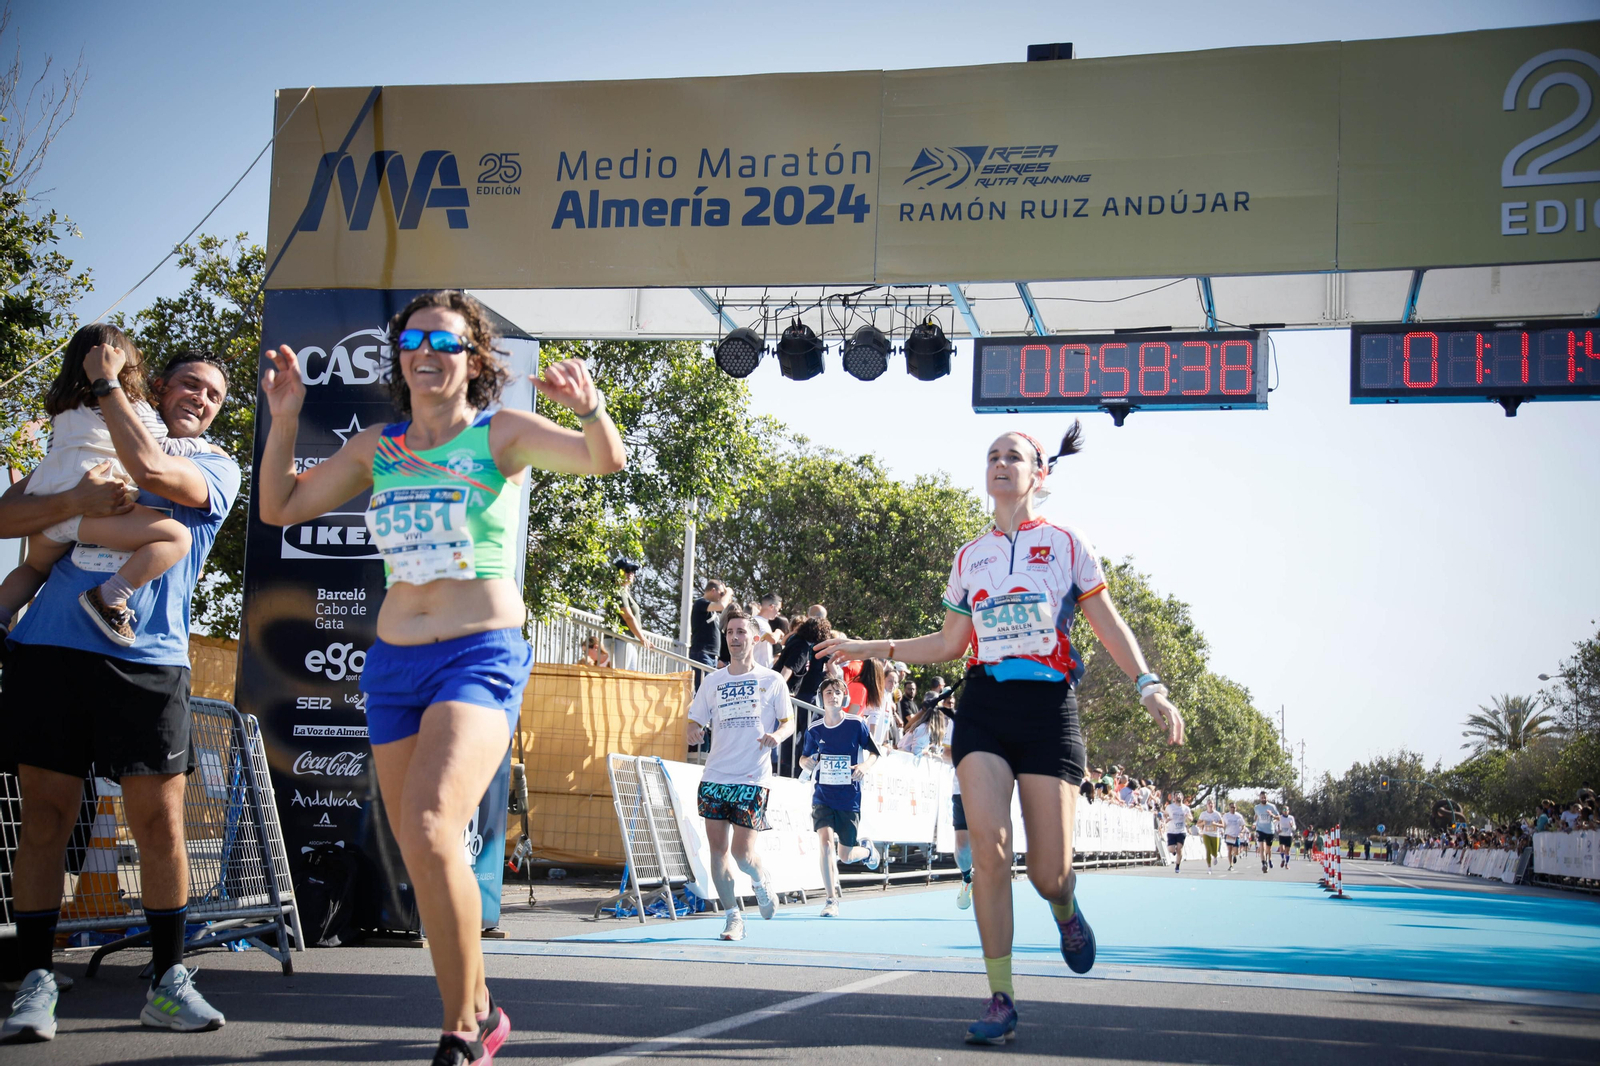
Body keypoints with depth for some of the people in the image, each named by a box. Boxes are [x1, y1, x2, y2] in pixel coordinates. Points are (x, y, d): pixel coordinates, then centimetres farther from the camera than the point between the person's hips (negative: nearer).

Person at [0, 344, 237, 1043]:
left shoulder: (216, 470, 11)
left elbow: (153, 470, -11)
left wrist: (106, 382, -1)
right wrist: (74, 502, -11)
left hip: (147, 662, -1)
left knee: (161, 825, -1)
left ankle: (168, 983, 9)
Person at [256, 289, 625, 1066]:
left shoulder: (501, 434, -1)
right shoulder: (377, 448, 12)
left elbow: (605, 460, -13)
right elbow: (278, 506, 17)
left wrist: (590, 408, -33)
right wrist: (284, 418, 4)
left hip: (481, 658, -6)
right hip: (393, 662, 6)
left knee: (430, 831, -25)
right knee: (422, 858, 10)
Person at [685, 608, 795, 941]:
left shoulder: (771, 681, 2)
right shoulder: (712, 681, 9)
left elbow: (789, 721, 8)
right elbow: (695, 723, 12)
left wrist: (778, 734, -14)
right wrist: (694, 732, -11)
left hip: (752, 779, -3)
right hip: (714, 776, 3)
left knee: (743, 852, -7)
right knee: (718, 849, 1)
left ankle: (762, 882, 27)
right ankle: (733, 916, 14)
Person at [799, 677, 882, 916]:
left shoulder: (856, 724, -6)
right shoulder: (814, 729, 0)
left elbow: (874, 751, 3)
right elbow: (804, 757, 13)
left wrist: (865, 765, -18)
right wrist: (806, 762, -11)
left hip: (849, 798, -1)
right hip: (823, 796, 1)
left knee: (844, 856, 5)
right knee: (825, 841, -20)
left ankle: (868, 850, 43)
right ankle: (832, 900, -8)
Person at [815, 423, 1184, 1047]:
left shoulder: (1065, 544, 6)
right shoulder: (969, 557, 15)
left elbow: (1110, 627, 5)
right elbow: (948, 644, 20)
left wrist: (1149, 687, -8)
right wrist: (870, 648, 13)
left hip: (1048, 708, -2)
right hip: (983, 708, 2)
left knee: (1048, 873, -6)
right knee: (989, 847, -16)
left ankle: (1065, 910, 34)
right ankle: (1001, 1001, -8)